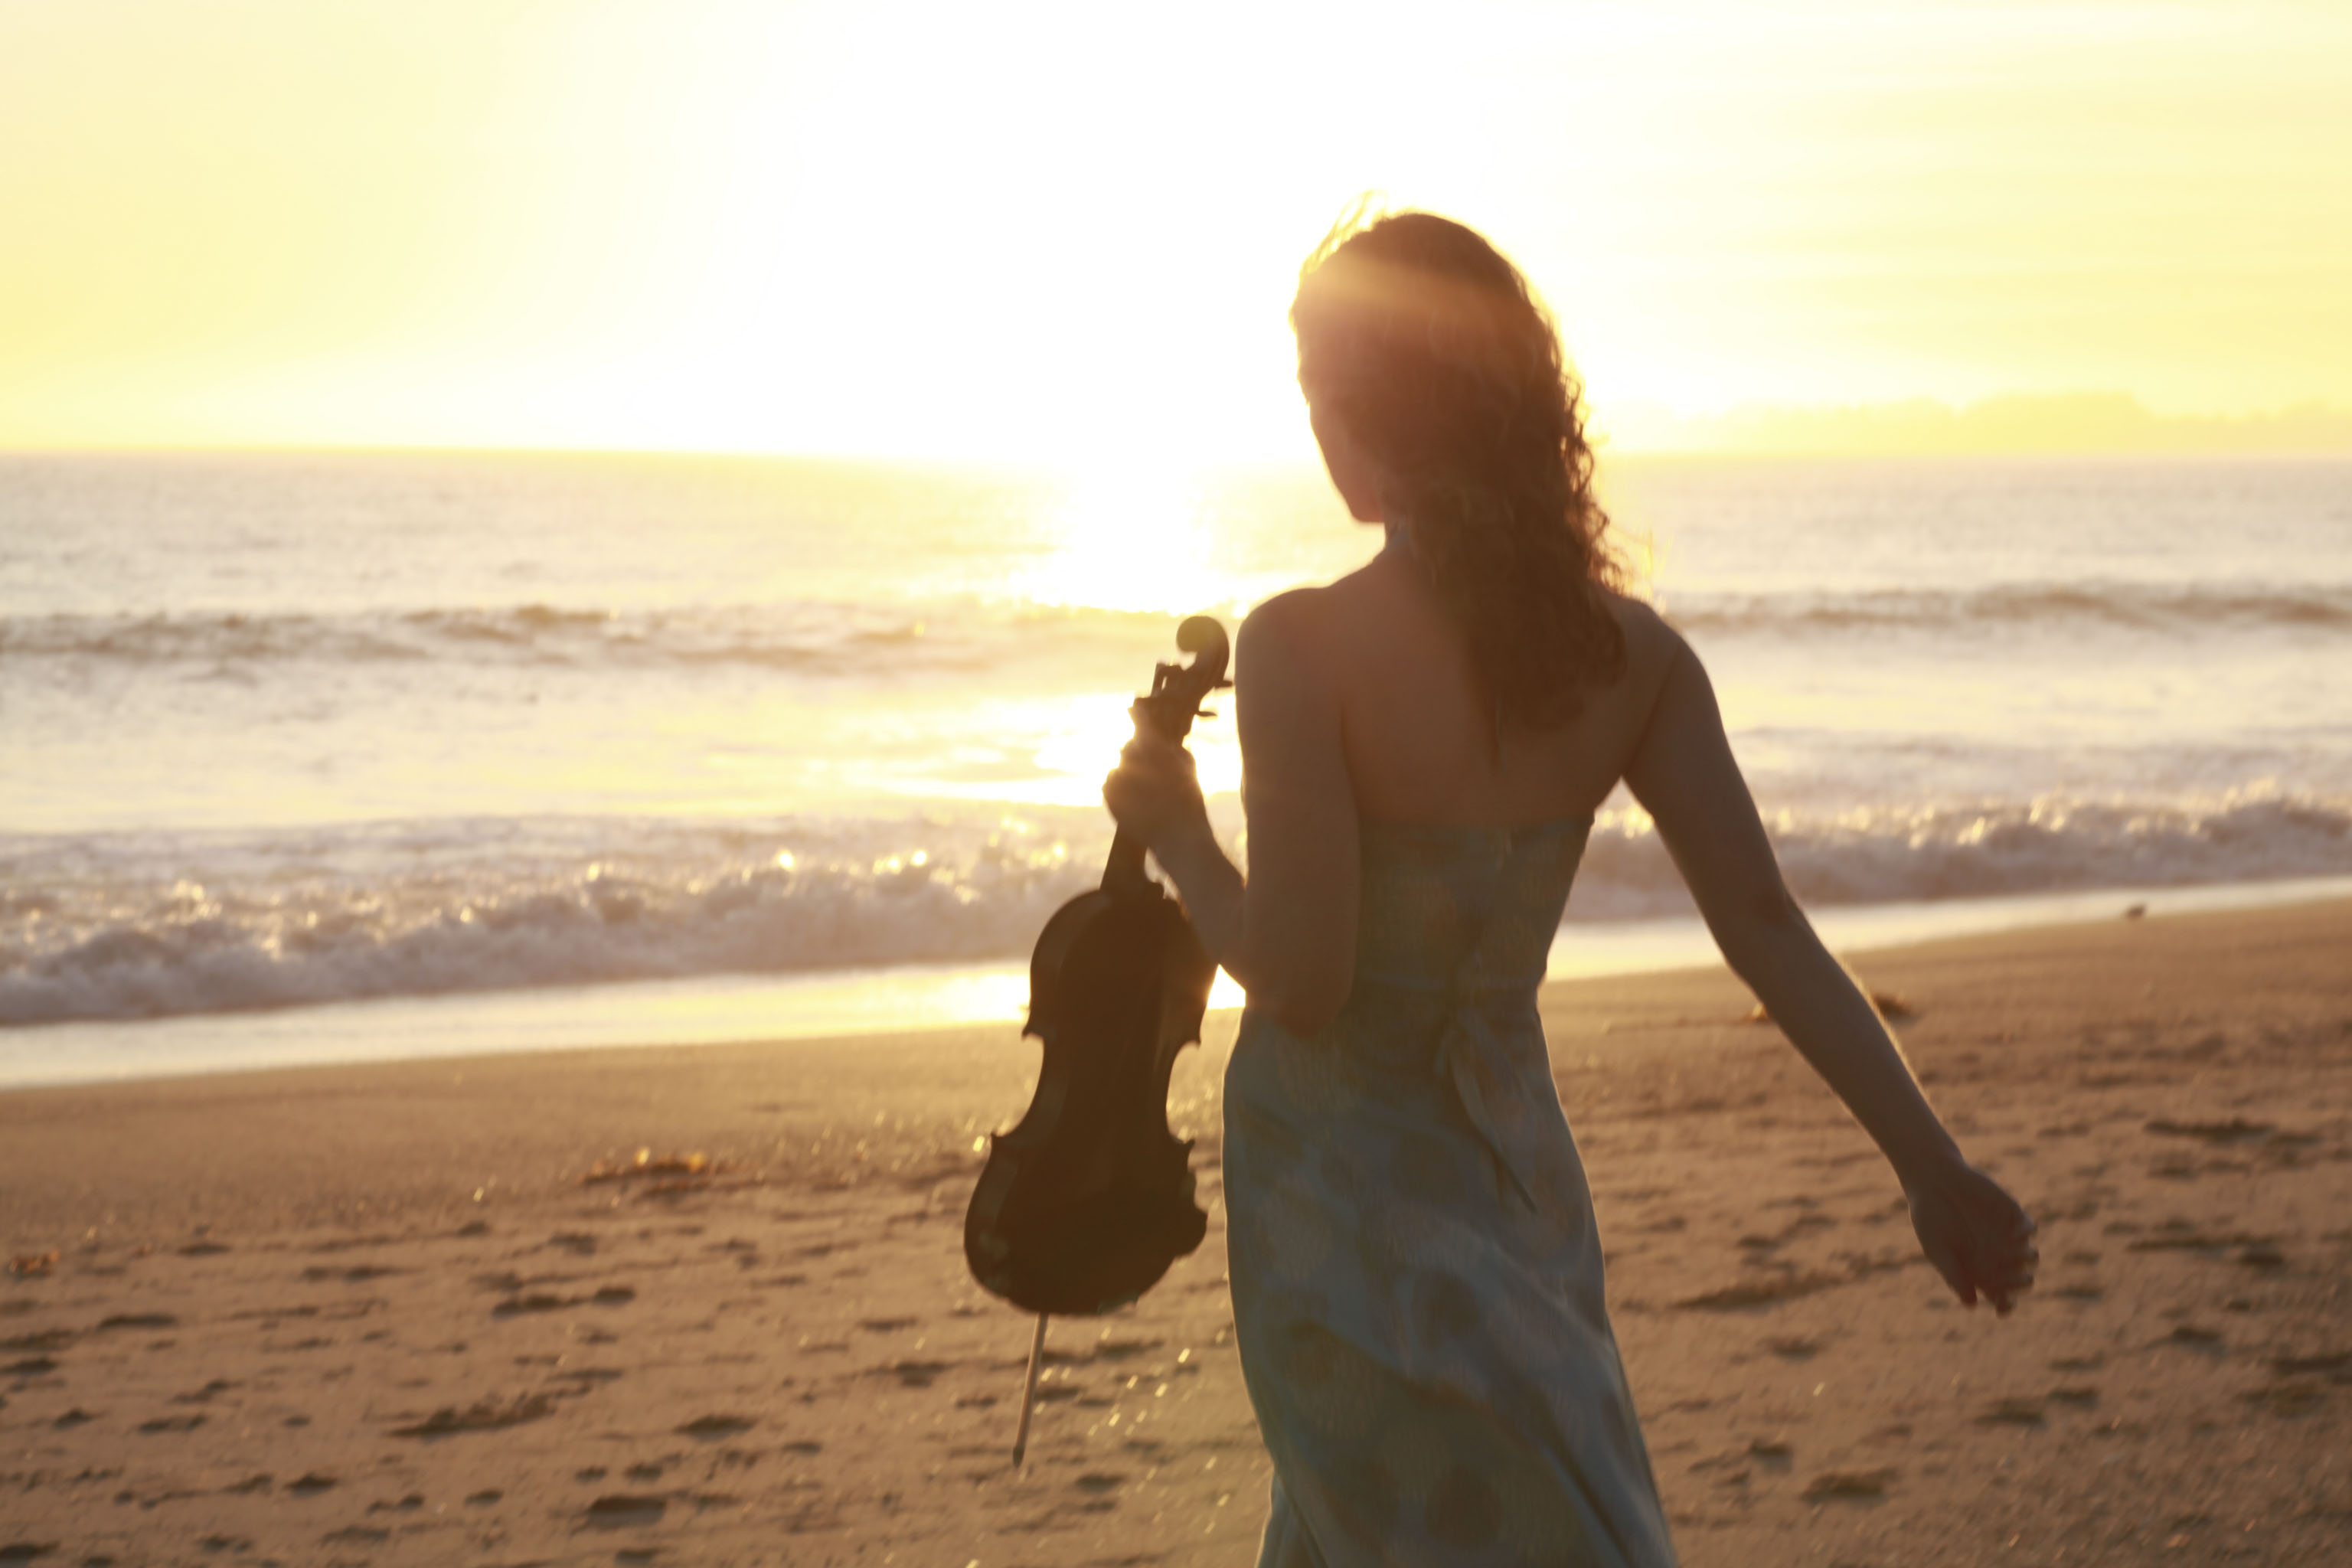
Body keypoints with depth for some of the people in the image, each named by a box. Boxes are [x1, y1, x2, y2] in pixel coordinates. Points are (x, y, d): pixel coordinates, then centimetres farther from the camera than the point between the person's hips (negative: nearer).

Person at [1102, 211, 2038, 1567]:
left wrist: (1179, 841, -5)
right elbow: (1765, 925, -10)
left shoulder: (1302, 649, -21)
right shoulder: (1626, 654, -6)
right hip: (1514, 1167, 5)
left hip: (1338, 1186, -5)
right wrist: (1932, 1164, -10)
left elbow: (1300, 983, -22)